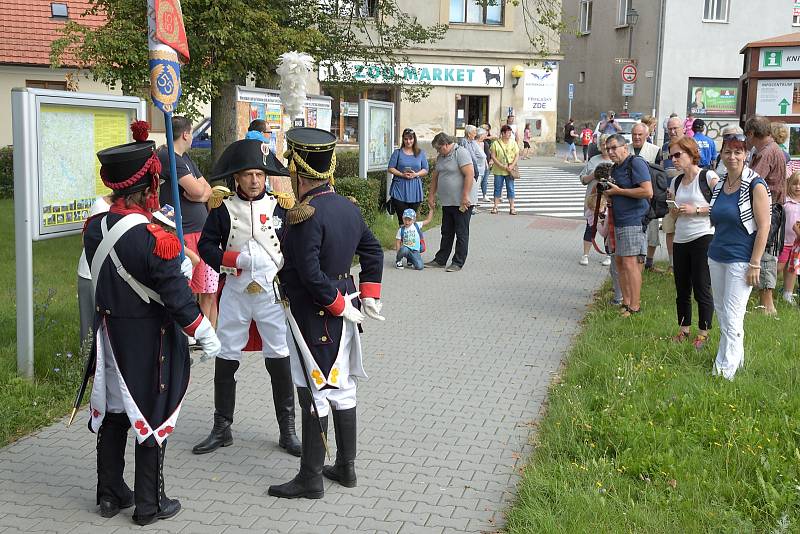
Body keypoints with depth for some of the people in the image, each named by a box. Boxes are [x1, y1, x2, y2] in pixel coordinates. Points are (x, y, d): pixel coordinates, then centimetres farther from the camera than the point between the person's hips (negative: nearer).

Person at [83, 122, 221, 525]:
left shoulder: (94, 228, -4)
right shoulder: (156, 239, -24)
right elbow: (177, 298, -19)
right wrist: (206, 335, -7)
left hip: (109, 334, 6)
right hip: (149, 341, -6)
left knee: (112, 412, 17)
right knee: (151, 416, 7)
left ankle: (110, 494, 31)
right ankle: (149, 504, 18)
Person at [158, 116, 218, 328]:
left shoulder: (185, 158, 19)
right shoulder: (167, 157, -11)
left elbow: (208, 191, 16)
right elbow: (197, 190, -17)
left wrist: (199, 192, -7)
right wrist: (198, 183, 6)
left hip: (202, 231, 9)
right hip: (183, 234, -9)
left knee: (209, 292, 11)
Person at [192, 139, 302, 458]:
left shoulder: (280, 206, -1)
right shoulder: (224, 209, 0)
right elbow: (206, 245, 0)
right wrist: (234, 260, -15)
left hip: (273, 292, -1)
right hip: (235, 294, 1)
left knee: (279, 360, 2)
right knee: (225, 360, 7)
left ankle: (287, 429, 15)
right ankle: (222, 428, 22)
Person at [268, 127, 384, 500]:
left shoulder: (305, 216, -21)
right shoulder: (349, 207, 5)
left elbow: (311, 275, -24)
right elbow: (373, 252, 13)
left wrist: (341, 306, -13)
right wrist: (369, 298, 12)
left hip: (313, 317, -8)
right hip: (341, 313, 8)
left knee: (314, 394, 1)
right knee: (342, 387, 16)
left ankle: (310, 478, 12)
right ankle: (346, 466, 28)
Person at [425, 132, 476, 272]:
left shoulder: (461, 153, -13)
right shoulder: (441, 157, 13)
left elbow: (469, 175, -20)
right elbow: (435, 176, 21)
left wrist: (465, 196, -22)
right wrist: (431, 196, 16)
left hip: (462, 202, -8)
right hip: (447, 202, 8)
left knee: (461, 233, 1)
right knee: (446, 233, 14)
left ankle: (458, 263, 6)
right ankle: (440, 260, 22)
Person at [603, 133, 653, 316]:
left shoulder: (636, 163, -10)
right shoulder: (615, 168, 18)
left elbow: (648, 192, -21)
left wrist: (618, 191, -15)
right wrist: (608, 193, 5)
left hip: (633, 220, -9)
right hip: (618, 222, 9)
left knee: (630, 262, -11)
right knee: (619, 260, 9)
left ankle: (635, 306, -7)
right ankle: (626, 302, 17)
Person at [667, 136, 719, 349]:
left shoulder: (709, 177, -7)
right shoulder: (676, 182, 12)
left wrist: (696, 210, -16)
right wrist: (674, 210, -2)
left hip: (703, 238, -6)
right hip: (680, 241, 6)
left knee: (702, 290, 0)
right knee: (682, 289, 11)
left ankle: (703, 333, 12)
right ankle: (684, 329, 24)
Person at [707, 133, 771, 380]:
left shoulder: (756, 185, -12)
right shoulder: (719, 185, 8)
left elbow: (763, 226, -13)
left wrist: (755, 264, -16)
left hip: (741, 260, -7)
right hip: (716, 257, 7)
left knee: (732, 317, -6)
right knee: (721, 312, 13)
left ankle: (725, 371, 1)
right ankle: (736, 358, 29)